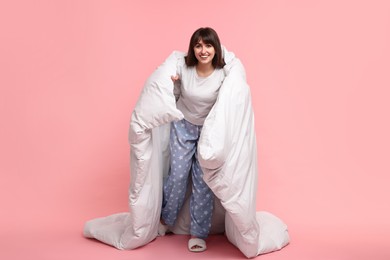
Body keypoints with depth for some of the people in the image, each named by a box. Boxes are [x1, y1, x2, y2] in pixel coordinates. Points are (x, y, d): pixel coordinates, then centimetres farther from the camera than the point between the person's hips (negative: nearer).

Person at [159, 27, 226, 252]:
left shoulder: (223, 74, -19)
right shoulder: (183, 68, -15)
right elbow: (175, 96, 2)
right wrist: (171, 83, -15)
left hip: (209, 130, -1)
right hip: (183, 126, 1)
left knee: (203, 180, 1)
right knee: (178, 175, 2)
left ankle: (198, 233, 13)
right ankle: (166, 220, 26)